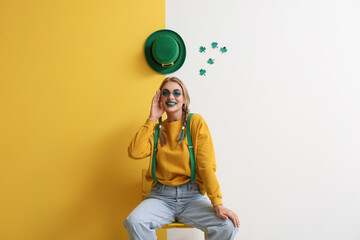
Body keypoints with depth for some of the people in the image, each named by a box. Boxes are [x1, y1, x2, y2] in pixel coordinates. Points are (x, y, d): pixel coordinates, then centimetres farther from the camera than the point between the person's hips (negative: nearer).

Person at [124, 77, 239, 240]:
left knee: (228, 226, -25)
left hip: (193, 195, -1)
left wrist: (218, 204, -16)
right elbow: (134, 152, -10)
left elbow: (206, 165, -7)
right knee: (134, 222, -27)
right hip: (161, 196, 2)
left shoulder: (196, 122, 1)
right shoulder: (156, 128, 9)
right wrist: (152, 118, -5)